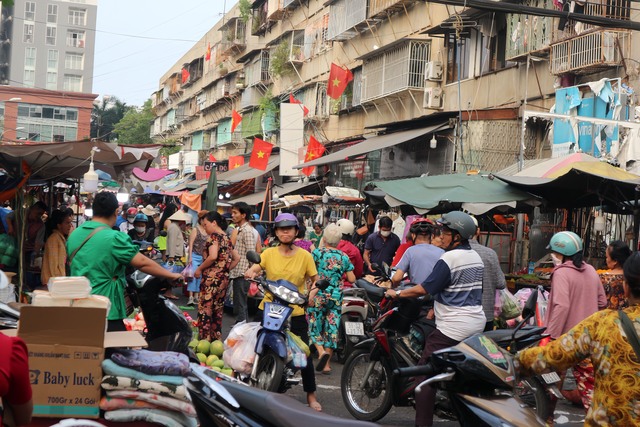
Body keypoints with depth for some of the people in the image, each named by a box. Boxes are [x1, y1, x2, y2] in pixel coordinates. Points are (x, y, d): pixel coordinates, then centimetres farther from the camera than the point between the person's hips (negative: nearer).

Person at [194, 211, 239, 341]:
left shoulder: (214, 236, -9)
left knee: (205, 311, -6)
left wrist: (199, 268, -11)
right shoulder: (226, 238, 16)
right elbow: (236, 258, 21)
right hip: (224, 279, 9)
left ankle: (204, 341, -8)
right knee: (218, 311, 12)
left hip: (211, 278, -9)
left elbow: (212, 256, -23)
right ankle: (216, 340, 16)